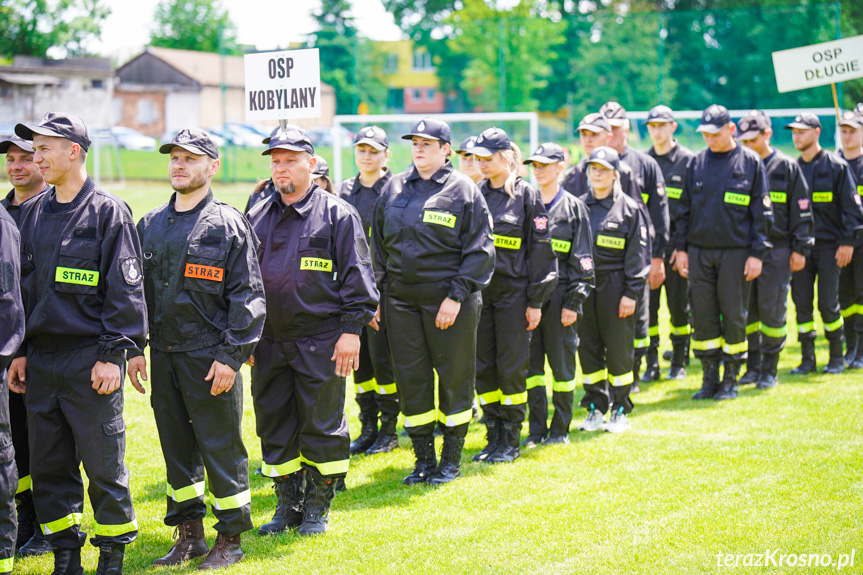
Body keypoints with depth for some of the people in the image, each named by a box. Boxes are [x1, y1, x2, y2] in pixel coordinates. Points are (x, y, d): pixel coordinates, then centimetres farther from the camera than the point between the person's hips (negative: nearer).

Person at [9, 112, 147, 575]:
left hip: (89, 359, -6)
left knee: (103, 463, -1)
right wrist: (19, 352, 14)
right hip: (40, 359, 6)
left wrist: (112, 353, -12)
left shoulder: (107, 212, -6)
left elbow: (124, 290, -8)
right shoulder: (35, 213, 13)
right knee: (48, 466, 9)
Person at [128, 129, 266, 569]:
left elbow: (247, 296, -7)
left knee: (222, 448, 0)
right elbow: (137, 289, 17)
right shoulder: (150, 226, 12)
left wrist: (231, 355, -13)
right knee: (176, 446, 12)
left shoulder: (229, 224, -4)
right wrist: (133, 348, 9)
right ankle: (189, 535, 23)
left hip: (211, 358, -5)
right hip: (162, 355, 6)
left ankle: (230, 539, 10)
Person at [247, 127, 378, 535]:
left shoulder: (337, 214, -2)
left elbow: (356, 275, -3)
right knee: (274, 426, 9)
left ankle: (317, 507, 14)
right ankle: (288, 505, 21)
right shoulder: (257, 218, 12)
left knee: (322, 426, 1)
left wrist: (352, 329, -10)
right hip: (269, 342, 5)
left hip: (321, 342, -5)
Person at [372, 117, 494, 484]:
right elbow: (379, 245, 17)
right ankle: (423, 460, 17)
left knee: (454, 377, 4)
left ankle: (451, 460, 16)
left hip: (450, 301, -4)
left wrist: (456, 296, -13)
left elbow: (480, 251, -6)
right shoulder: (393, 189, 11)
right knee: (410, 379, 6)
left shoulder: (463, 190, -3)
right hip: (401, 301, 4)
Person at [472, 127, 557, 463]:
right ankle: (494, 438, 16)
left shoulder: (526, 195, -3)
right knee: (483, 367, 6)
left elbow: (540, 249, -3)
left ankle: (512, 441, 8)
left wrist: (535, 301, -7)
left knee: (511, 368, -1)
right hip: (479, 292, 4)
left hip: (513, 292, -4)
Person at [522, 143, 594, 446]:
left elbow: (582, 261, -1)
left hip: (559, 294, -3)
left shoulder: (574, 208, 2)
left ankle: (560, 429, 12)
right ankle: (536, 429, 11)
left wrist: (573, 303, -7)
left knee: (561, 362, 2)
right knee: (531, 361, 3)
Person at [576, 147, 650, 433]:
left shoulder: (630, 208, -1)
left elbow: (638, 254, -3)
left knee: (619, 348, -1)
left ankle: (620, 411, 10)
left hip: (615, 285, -4)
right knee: (587, 347, 6)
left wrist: (631, 293, -9)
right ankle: (596, 408, 17)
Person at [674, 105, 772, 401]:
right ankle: (709, 378, 14)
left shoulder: (751, 162, -1)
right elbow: (685, 208, 14)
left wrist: (757, 254, -6)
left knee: (733, 315, 2)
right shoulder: (697, 162, 8)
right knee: (703, 315, 4)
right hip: (699, 251, 3)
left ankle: (731, 380, 12)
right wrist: (681, 248, 7)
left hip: (736, 251, -3)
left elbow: (761, 212, 0)